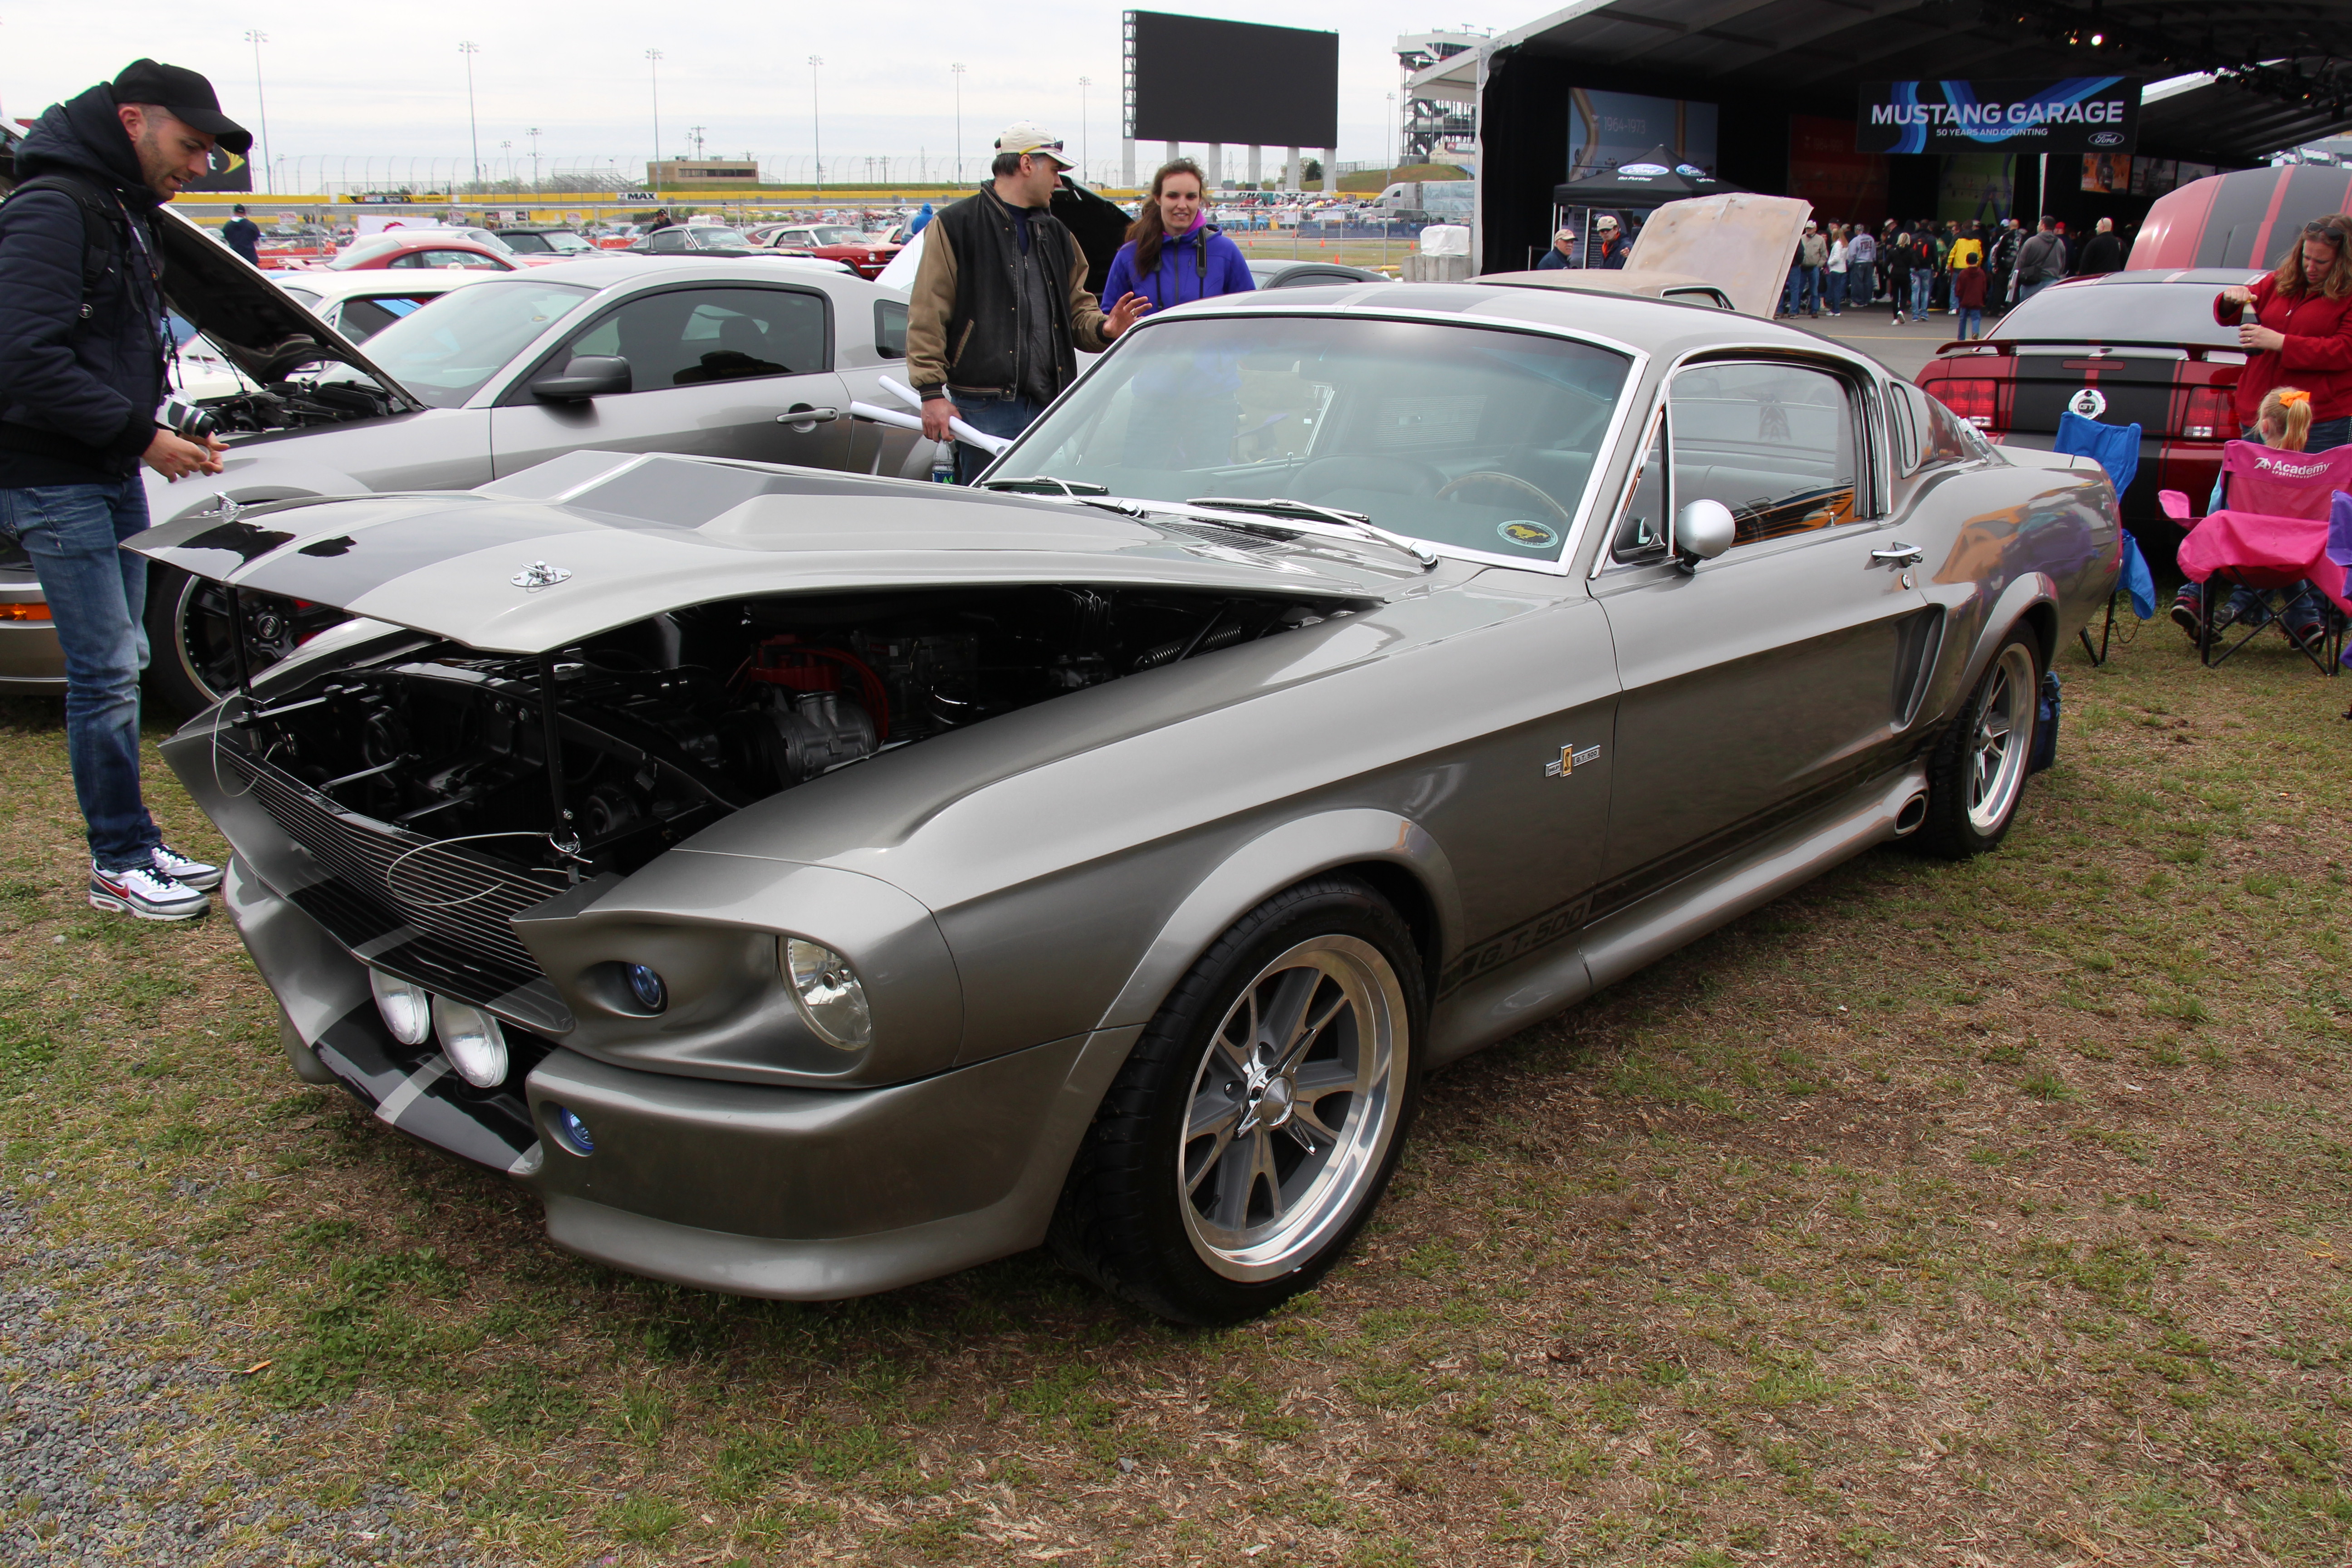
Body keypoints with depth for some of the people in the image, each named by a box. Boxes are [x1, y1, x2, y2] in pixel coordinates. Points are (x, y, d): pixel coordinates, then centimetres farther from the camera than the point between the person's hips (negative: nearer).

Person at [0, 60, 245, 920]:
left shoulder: (127, 214, 15)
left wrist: (161, 436, 8)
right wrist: (142, 435, -20)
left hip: (114, 476, 10)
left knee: (118, 665, 14)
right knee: (105, 673, -6)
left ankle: (132, 846, 23)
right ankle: (120, 865, 5)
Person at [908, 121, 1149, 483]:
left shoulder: (1055, 233, 21)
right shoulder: (956, 225, 0)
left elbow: (1077, 307, 23)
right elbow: (927, 315, -5)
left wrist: (1102, 327, -1)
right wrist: (931, 391, -12)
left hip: (1049, 407, 6)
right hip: (985, 407, -6)